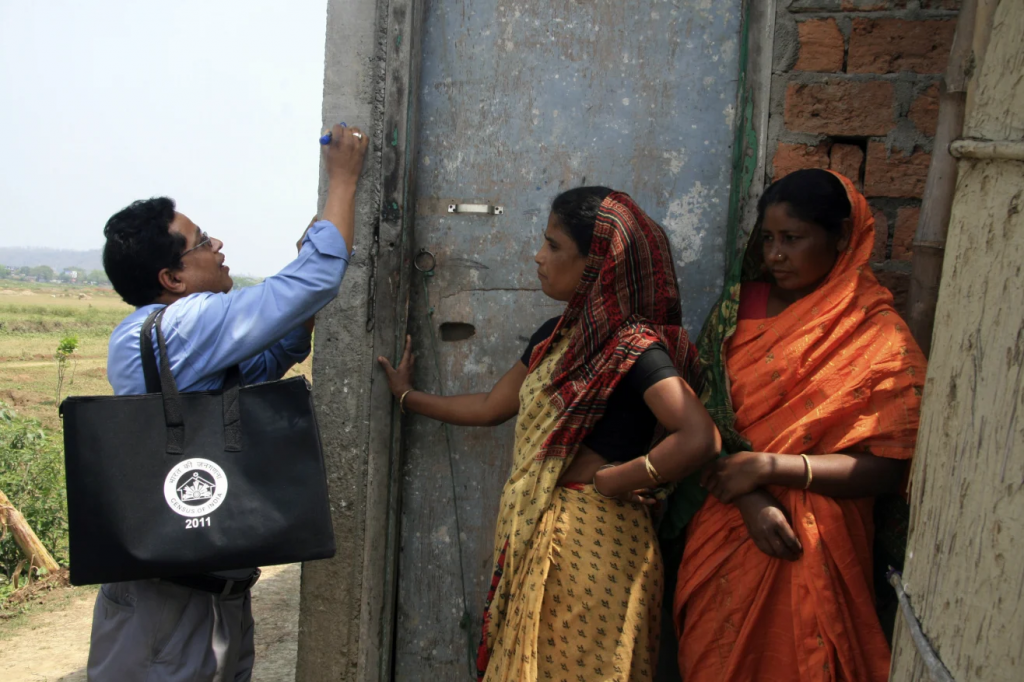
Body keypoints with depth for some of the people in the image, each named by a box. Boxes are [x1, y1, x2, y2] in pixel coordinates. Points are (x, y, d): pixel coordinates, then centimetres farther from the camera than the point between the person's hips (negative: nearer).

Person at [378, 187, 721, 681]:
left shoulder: (635, 347, -16)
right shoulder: (555, 336, 10)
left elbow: (699, 438, -29)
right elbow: (489, 408, 20)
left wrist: (607, 481, -19)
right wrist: (407, 396, 29)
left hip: (592, 543, -8)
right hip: (533, 535, 8)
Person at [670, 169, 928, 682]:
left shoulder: (881, 340, -9)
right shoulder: (740, 305, 0)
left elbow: (884, 468, -13)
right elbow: (706, 409, -4)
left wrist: (769, 466, -21)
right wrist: (749, 499, -17)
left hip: (809, 547, -3)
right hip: (724, 528, 3)